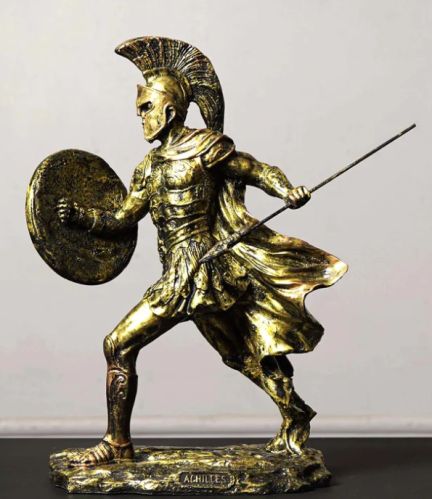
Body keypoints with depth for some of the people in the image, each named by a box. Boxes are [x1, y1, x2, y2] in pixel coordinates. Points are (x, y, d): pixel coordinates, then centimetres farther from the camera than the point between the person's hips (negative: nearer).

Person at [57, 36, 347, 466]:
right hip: (183, 273, 8)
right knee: (243, 352, 18)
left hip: (196, 272, -8)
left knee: (119, 345, -7)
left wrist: (288, 191, -22)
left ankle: (117, 443, 3)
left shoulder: (204, 146, -7)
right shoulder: (150, 166, 16)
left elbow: (259, 171, -4)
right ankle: (295, 419, 32)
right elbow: (123, 219, 17)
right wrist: (80, 216, 4)